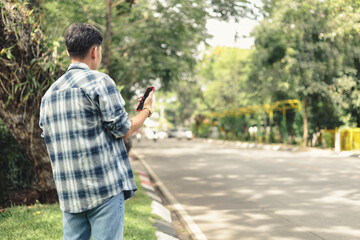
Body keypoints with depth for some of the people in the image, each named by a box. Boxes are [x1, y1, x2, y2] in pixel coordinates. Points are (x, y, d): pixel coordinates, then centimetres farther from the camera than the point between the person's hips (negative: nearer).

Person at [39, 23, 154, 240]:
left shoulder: (49, 93, 13)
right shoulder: (100, 81, -8)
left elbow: (49, 139, 17)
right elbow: (123, 131, -7)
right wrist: (146, 111, 10)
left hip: (69, 192, 7)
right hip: (105, 186, -6)